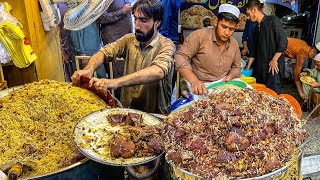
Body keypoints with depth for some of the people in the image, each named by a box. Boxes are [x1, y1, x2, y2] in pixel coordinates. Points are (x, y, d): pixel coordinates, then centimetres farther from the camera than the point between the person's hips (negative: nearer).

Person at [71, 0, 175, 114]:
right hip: (126, 108, 4)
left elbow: (158, 72, -32)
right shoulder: (129, 40, 3)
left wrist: (115, 82, -43)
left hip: (156, 114, -4)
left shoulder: (166, 45, -13)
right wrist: (89, 69, -30)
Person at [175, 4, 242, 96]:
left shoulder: (234, 44, 7)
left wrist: (229, 77, -5)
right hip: (196, 89, -5)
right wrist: (194, 81, -30)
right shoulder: (200, 35, -11)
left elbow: (237, 67, 19)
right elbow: (181, 57, -16)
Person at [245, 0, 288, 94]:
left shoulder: (273, 20, -5)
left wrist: (274, 60, -11)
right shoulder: (256, 29, 15)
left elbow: (283, 42, -11)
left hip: (274, 66, -7)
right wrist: (247, 68, 16)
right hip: (260, 66, 7)